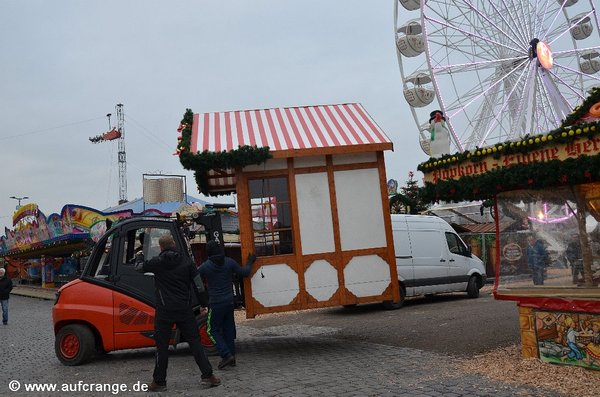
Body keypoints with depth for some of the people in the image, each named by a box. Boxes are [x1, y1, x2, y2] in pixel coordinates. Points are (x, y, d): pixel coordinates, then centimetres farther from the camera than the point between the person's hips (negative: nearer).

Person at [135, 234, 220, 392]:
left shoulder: (157, 262, -3)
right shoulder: (186, 262, 2)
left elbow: (139, 267, 15)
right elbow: (198, 284, 2)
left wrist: (139, 256, 36)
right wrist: (204, 304, 11)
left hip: (164, 311, -2)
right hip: (184, 309, 2)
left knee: (162, 346, 8)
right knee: (194, 342, 7)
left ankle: (159, 382, 14)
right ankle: (208, 376, 5)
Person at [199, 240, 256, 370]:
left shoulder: (204, 267, -9)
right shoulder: (229, 262, 0)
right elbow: (244, 273, 7)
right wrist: (249, 262, 24)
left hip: (216, 304, -5)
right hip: (229, 301, 5)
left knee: (213, 330, 4)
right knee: (228, 329, 14)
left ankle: (226, 355, -8)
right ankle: (231, 356, 17)